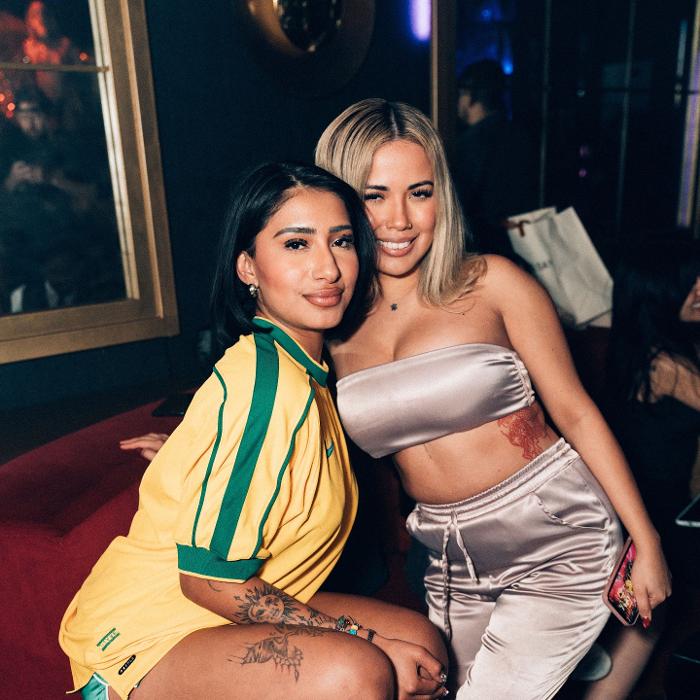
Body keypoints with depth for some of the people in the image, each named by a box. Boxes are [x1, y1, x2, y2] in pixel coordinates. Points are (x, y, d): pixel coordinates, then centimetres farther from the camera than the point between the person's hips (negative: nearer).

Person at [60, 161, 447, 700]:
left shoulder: (307, 372, 3)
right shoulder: (265, 382, -26)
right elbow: (210, 577, -24)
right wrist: (369, 641, -19)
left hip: (230, 613, 8)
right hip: (145, 638, -8)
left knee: (423, 642, 0)